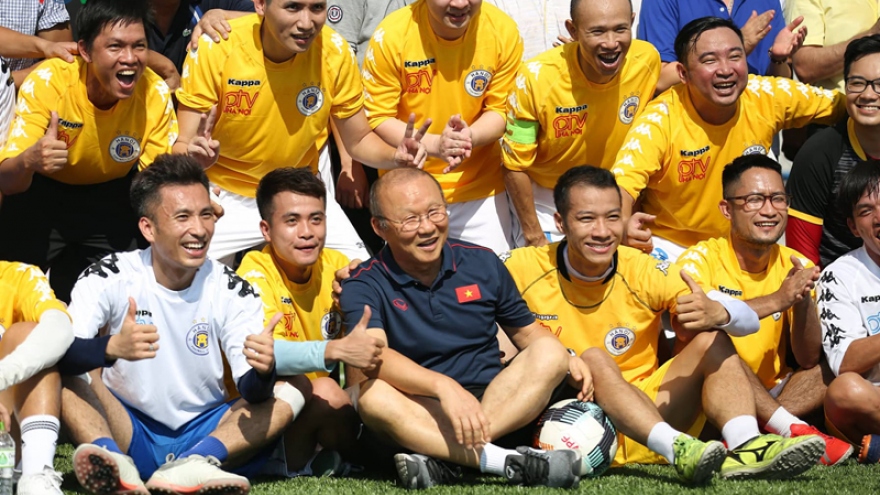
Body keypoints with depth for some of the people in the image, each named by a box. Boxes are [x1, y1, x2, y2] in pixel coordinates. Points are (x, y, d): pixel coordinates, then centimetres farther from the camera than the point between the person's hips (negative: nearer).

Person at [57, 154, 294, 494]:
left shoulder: (232, 290, -3)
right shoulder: (109, 278, -7)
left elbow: (251, 393, -12)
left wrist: (263, 371, -37)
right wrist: (112, 347, -46)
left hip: (203, 435, 2)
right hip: (128, 434, -2)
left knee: (291, 392, -18)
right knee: (66, 372, -24)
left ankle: (192, 466, -39)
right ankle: (114, 463, -48)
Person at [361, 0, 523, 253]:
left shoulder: (503, 31, -12)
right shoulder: (391, 34, -18)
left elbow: (500, 110, -3)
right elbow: (377, 118, -13)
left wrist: (469, 137, -26)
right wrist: (434, 145, -29)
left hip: (479, 186, 2)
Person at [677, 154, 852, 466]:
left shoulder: (796, 266, 4)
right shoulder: (702, 258, -9)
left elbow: (809, 361, -3)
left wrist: (804, 300, -22)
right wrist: (777, 299, -30)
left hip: (769, 399, 5)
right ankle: (793, 430, -29)